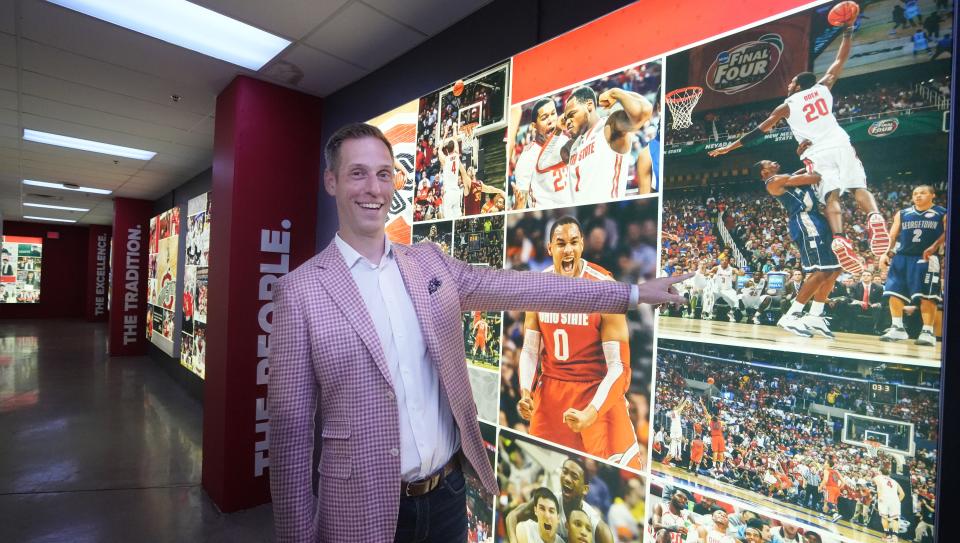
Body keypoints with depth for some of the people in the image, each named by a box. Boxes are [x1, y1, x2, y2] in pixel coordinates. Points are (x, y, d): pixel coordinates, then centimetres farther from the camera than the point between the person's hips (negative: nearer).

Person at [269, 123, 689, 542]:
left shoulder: (428, 262, 0)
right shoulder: (300, 291, -12)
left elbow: (520, 287, 0)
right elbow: (291, 427, -9)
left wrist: (634, 293, 2)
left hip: (449, 490, 4)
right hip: (364, 508, -3)